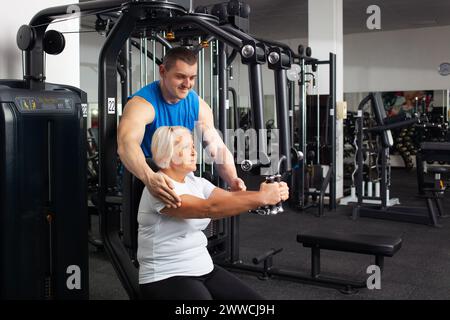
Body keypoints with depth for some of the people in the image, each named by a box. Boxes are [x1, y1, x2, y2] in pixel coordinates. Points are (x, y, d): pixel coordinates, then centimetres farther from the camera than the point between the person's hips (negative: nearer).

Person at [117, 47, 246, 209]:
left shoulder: (199, 106, -3)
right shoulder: (142, 104, -22)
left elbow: (218, 148, -7)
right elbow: (127, 143, -40)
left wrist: (232, 180, -28)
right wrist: (149, 178, -60)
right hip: (141, 181, -5)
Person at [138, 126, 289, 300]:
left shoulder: (195, 182, 8)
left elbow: (230, 197, -7)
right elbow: (210, 209, -29)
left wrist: (267, 193, -25)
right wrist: (263, 197, -33)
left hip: (204, 269, 8)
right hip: (165, 278, -7)